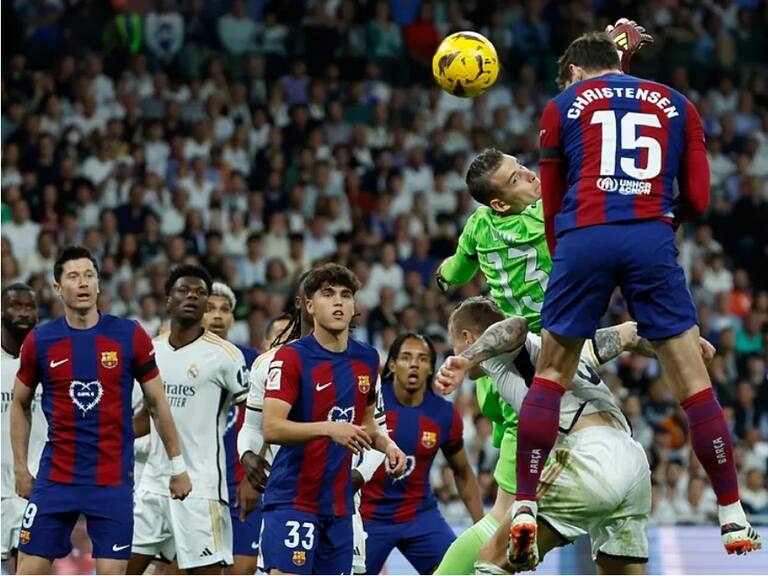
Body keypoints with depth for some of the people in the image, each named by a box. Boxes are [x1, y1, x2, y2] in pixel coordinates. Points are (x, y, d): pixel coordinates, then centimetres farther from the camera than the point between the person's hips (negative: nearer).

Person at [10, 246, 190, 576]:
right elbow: (20, 404, 14)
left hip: (113, 479, -1)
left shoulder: (130, 336, -2)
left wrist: (177, 466, 6)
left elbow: (157, 403, 5)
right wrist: (20, 467, 9)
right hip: (56, 477, 1)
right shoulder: (40, 341, 0)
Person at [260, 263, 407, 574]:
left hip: (339, 502, 7)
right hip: (292, 499, -7)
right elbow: (271, 428, -20)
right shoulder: (291, 357, -10)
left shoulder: (367, 359, 10)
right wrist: (328, 428, -32)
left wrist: (387, 444, 5)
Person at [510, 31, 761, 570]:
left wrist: (561, 256, 31)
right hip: (652, 239, 0)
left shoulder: (563, 105, 18)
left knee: (551, 375, 12)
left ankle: (525, 508, 5)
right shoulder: (676, 105, 21)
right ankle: (734, 519, 5)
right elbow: (698, 201, 15)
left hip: (583, 239, 0)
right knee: (692, 378, 5)